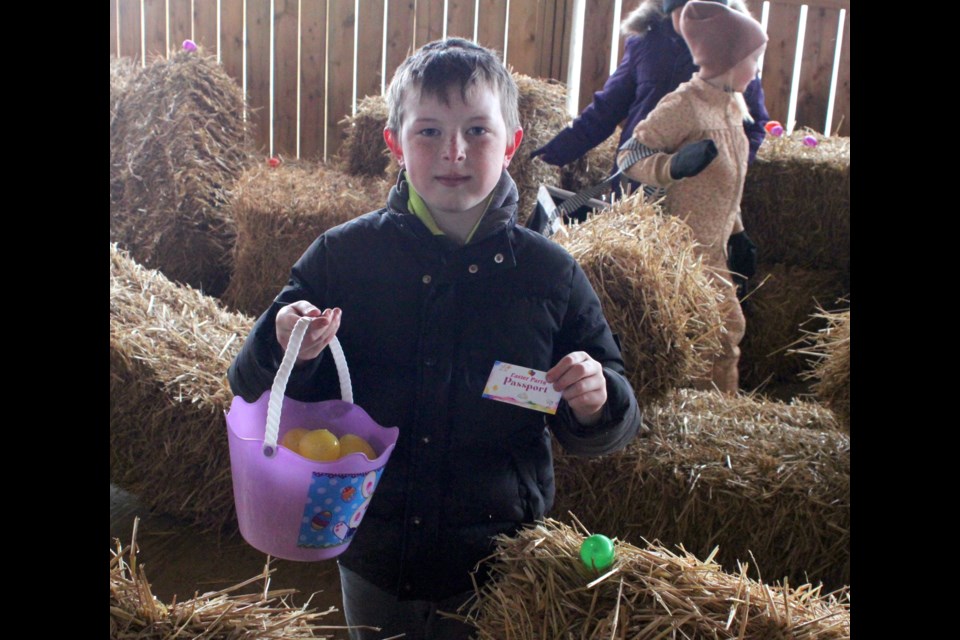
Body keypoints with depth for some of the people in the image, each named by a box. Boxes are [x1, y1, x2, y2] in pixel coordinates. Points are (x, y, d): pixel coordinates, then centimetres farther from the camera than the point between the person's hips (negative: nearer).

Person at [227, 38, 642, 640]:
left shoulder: (551, 273, -8)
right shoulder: (342, 256, -8)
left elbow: (607, 428, 1)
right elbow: (253, 387, -2)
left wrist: (594, 404, -22)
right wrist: (286, 351, -23)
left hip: (500, 566, 0)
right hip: (375, 559, 1)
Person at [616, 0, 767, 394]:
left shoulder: (734, 105, 10)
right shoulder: (683, 106, -17)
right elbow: (628, 155, -16)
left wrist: (736, 231, 22)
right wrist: (675, 165, -32)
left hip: (715, 249, 9)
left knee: (729, 328, 17)